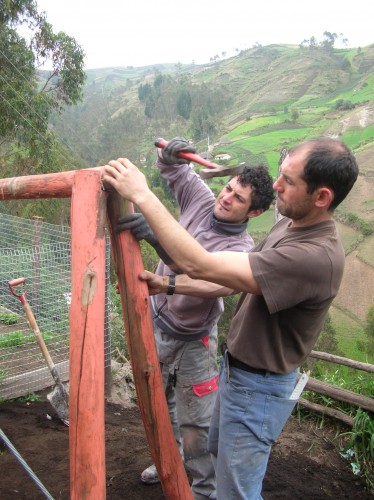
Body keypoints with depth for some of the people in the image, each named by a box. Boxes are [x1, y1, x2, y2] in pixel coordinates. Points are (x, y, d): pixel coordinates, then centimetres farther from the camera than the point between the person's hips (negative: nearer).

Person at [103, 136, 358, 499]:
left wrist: (142, 196, -32)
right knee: (219, 451, 31)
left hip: (258, 387, -9)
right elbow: (235, 281, 7)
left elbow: (200, 265, -37)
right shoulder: (288, 224, -3)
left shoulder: (317, 256, -34)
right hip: (235, 369, 9)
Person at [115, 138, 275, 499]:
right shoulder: (202, 201, -9)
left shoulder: (241, 248, -25)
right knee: (159, 400, 24)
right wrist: (169, 152, -23)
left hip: (192, 339, -6)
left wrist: (157, 237, -57)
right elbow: (169, 167, 3)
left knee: (196, 422, 2)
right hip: (156, 320, 6)